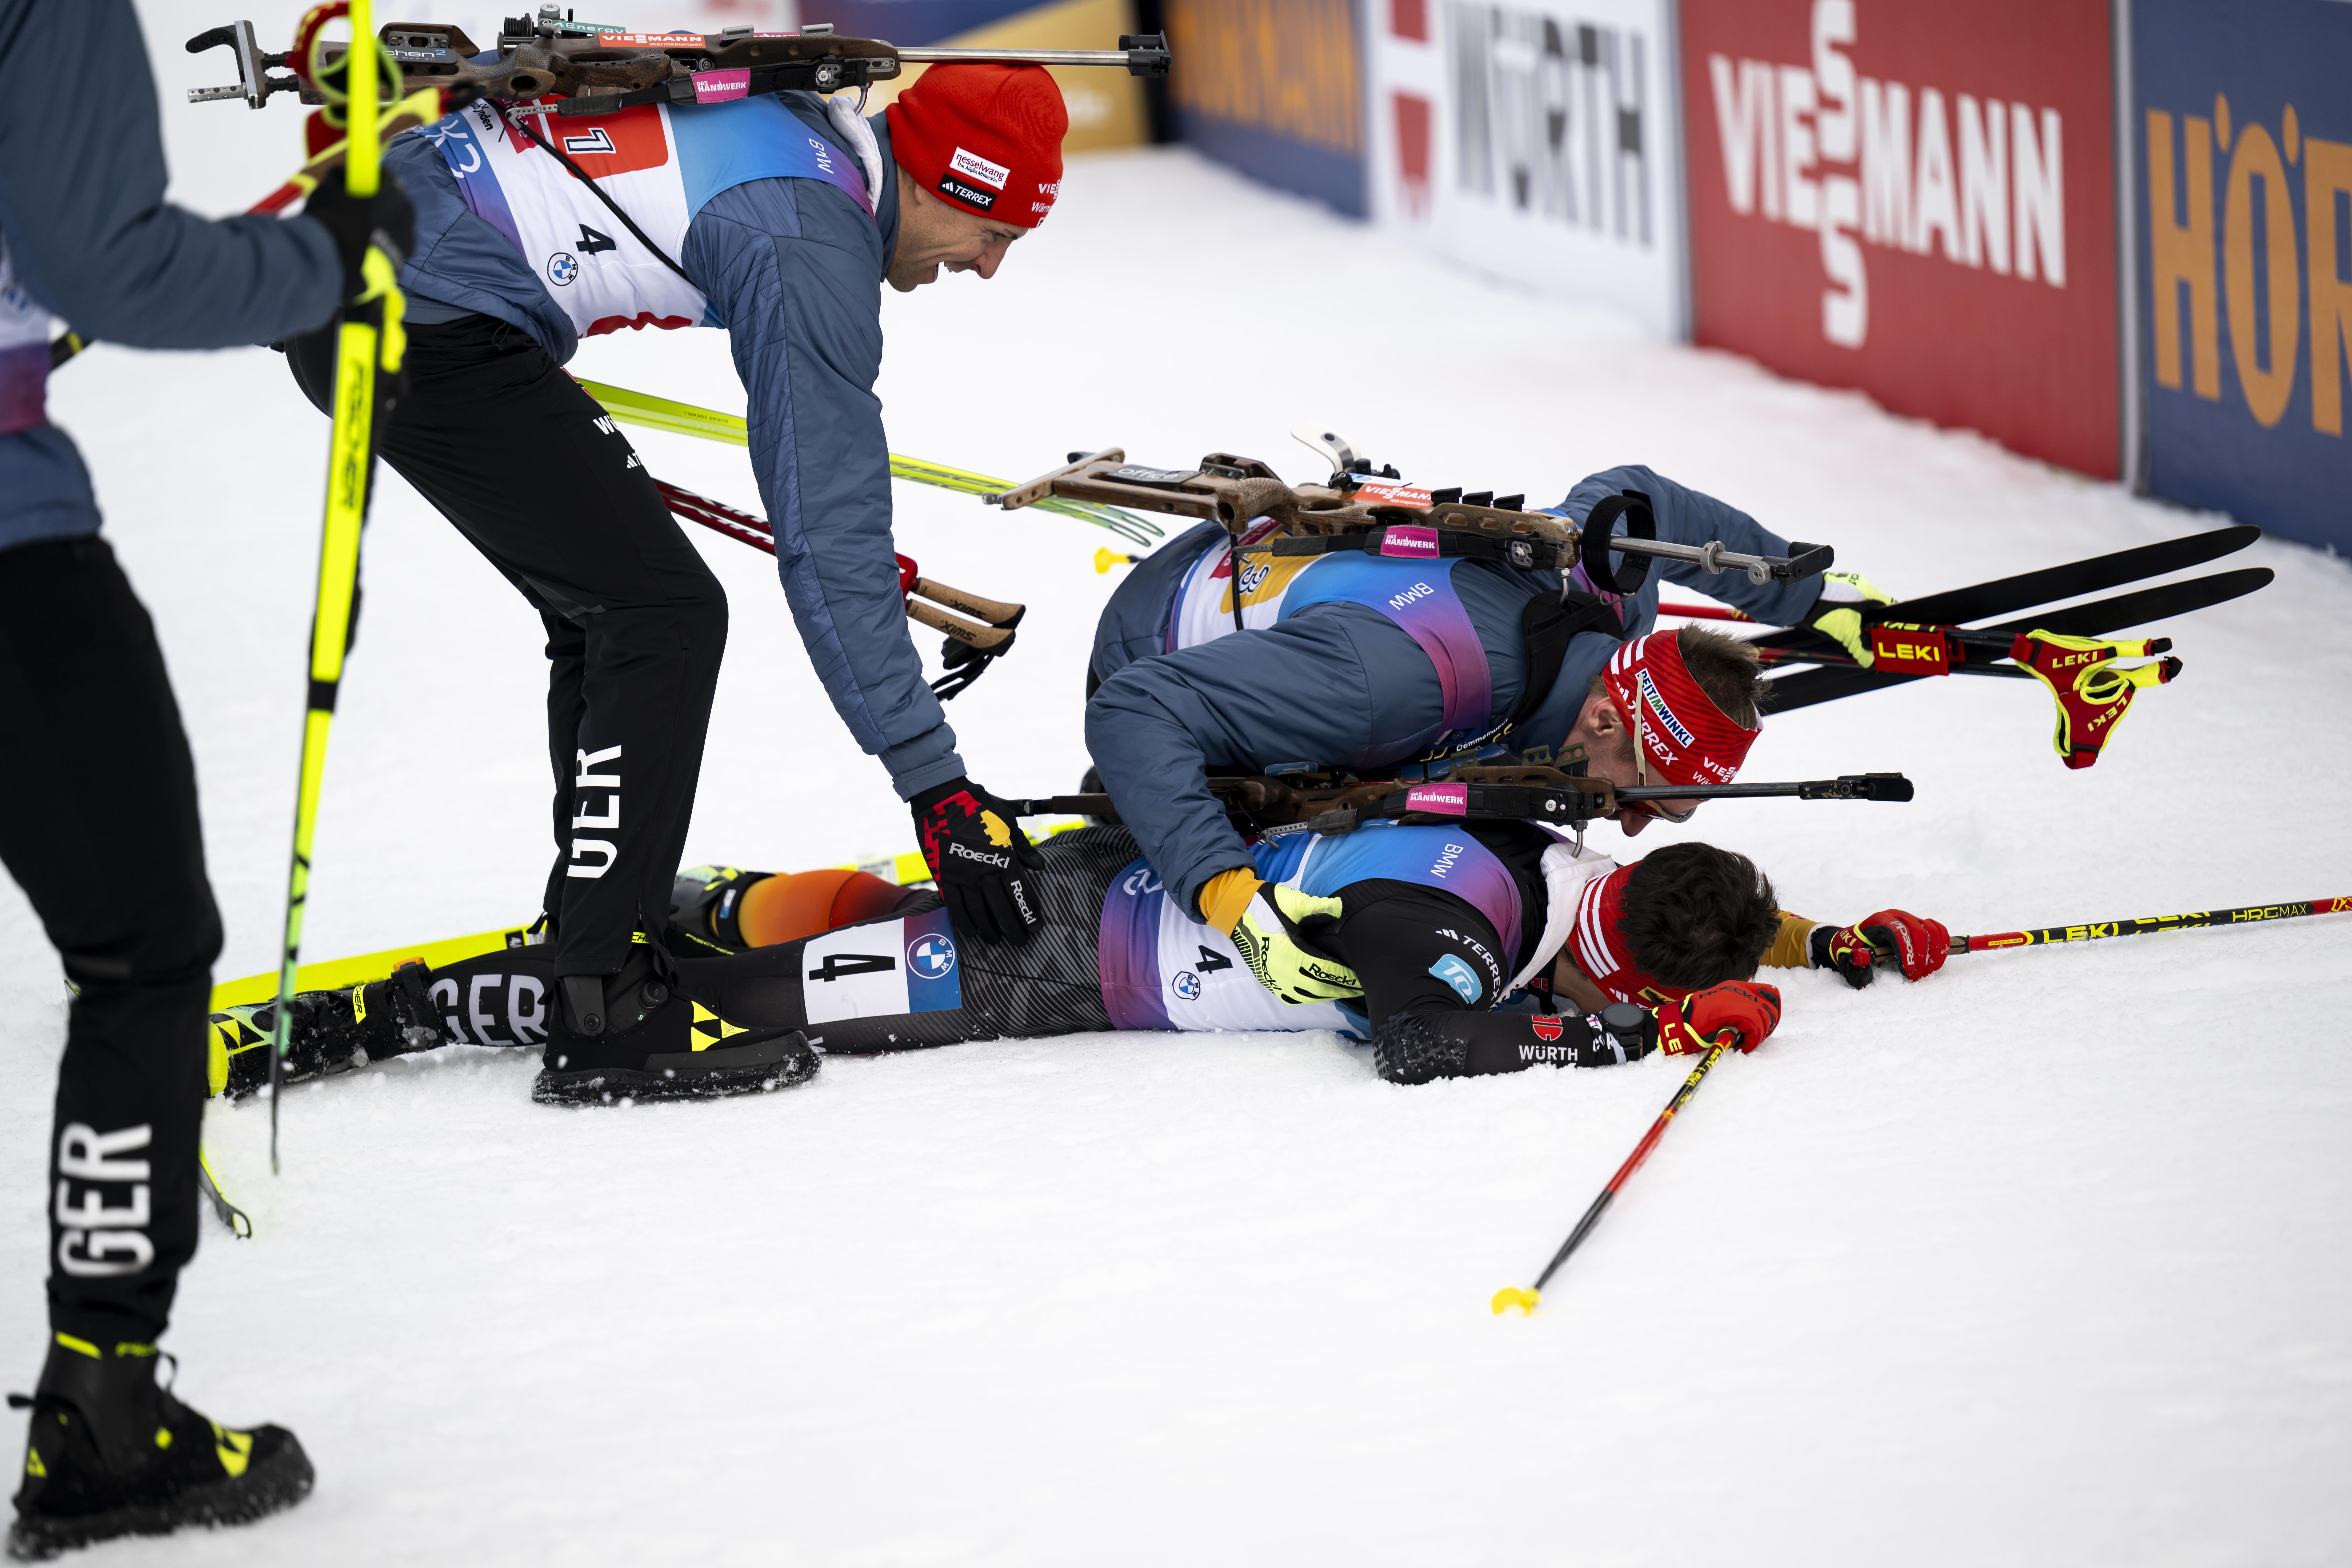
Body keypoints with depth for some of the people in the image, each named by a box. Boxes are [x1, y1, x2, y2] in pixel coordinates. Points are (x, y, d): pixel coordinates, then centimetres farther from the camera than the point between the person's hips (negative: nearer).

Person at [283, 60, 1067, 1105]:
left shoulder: (808, 120, 12)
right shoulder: (813, 252, -15)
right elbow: (828, 545, -15)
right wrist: (937, 785, -12)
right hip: (426, 326, -10)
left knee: (611, 601, 17)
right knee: (664, 613, -8)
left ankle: (598, 931, 23)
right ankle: (602, 1019, -9)